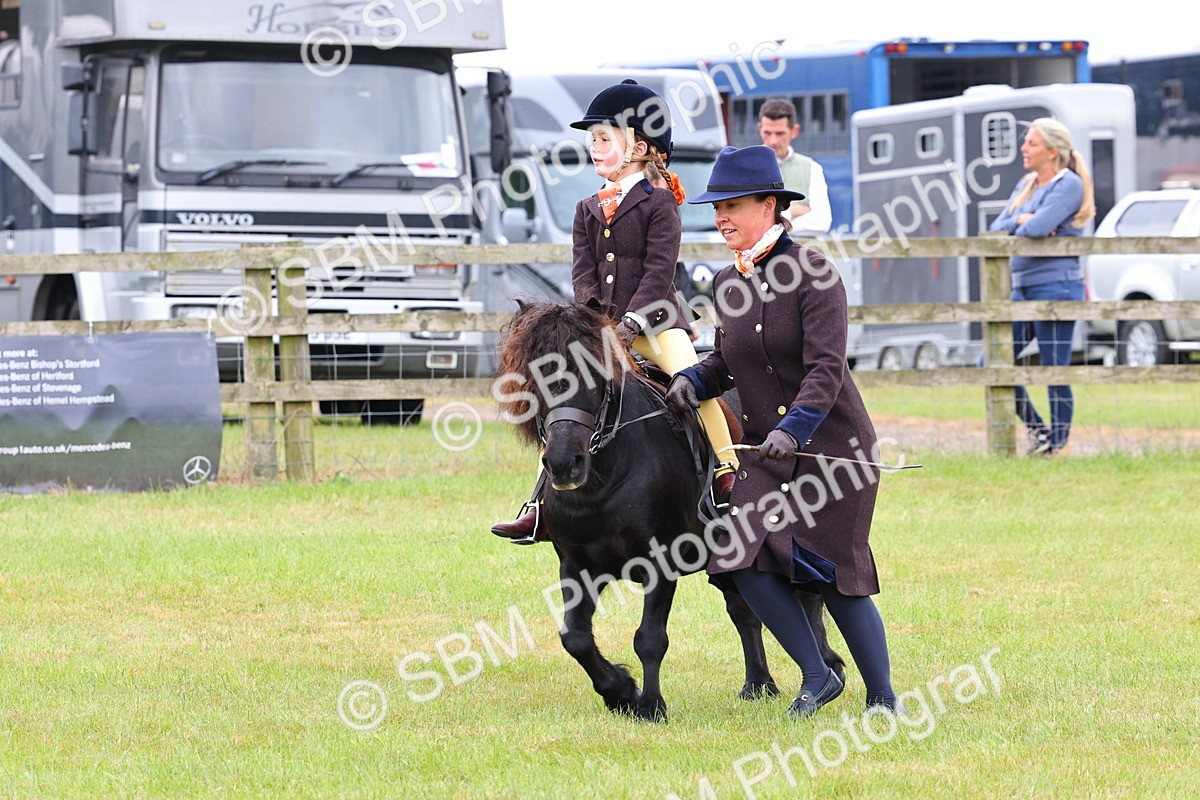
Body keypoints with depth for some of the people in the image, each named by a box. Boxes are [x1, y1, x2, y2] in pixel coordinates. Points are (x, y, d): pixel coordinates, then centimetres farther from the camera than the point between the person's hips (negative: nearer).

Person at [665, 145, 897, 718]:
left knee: (834, 572, -4)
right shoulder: (726, 284, 8)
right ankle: (816, 676, 8)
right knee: (742, 558, -9)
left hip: (832, 445, -6)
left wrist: (794, 427, -33)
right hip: (766, 451, 6)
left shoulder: (812, 274, -13)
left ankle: (883, 697, 12)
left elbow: (826, 368, -20)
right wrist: (693, 380, -3)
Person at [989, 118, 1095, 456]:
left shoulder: (1069, 184, -9)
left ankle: (1057, 441, 9)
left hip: (1055, 287, -9)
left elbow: (1038, 228, -23)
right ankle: (1036, 428, 17)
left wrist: (1020, 230, -2)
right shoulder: (1026, 185, 16)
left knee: (1054, 371, -4)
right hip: (1023, 288, 9)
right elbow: (997, 228, 11)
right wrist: (1020, 220, -7)